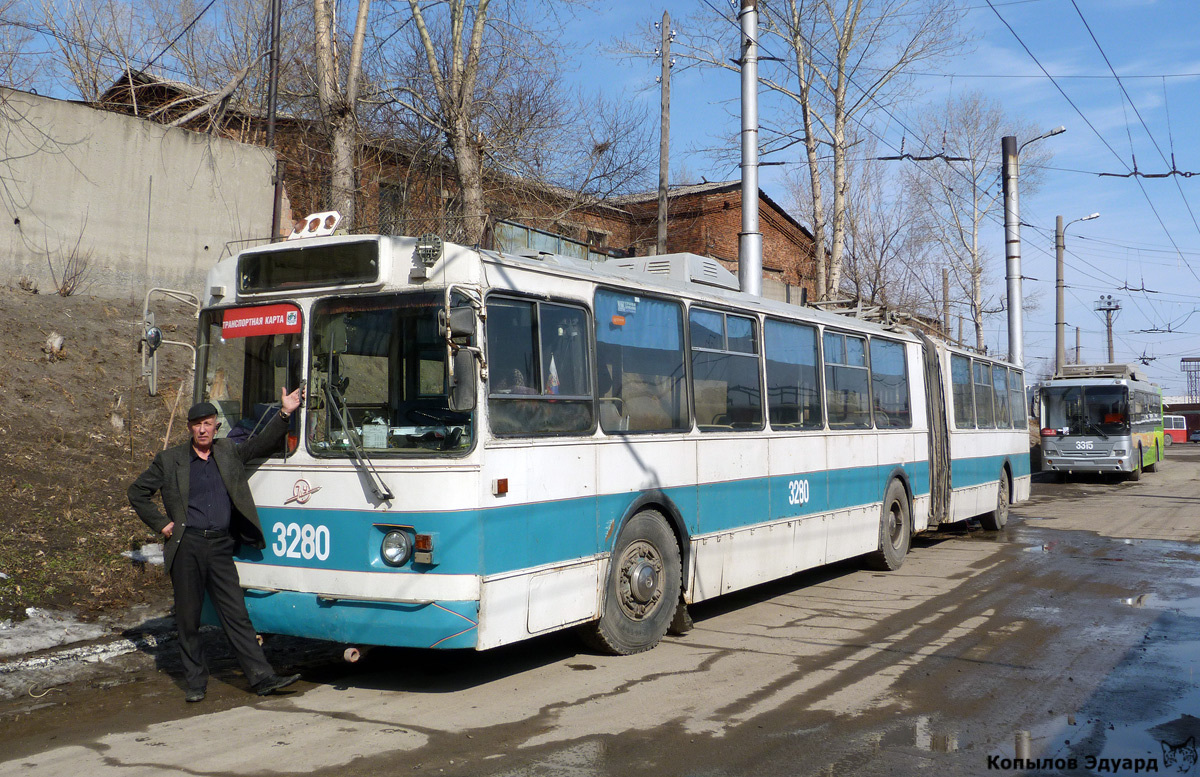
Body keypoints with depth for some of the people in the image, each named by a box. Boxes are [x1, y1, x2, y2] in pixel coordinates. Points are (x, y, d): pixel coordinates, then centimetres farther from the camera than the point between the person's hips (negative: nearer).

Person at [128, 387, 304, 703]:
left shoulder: (229, 453, 13)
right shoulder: (170, 460, 7)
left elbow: (261, 444, 13)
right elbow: (137, 493, 13)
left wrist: (284, 414, 1)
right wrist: (161, 524, 4)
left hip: (221, 546, 1)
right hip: (187, 546, -1)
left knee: (236, 614, 0)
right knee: (188, 618, 5)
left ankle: (262, 678, -2)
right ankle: (195, 682, 18)